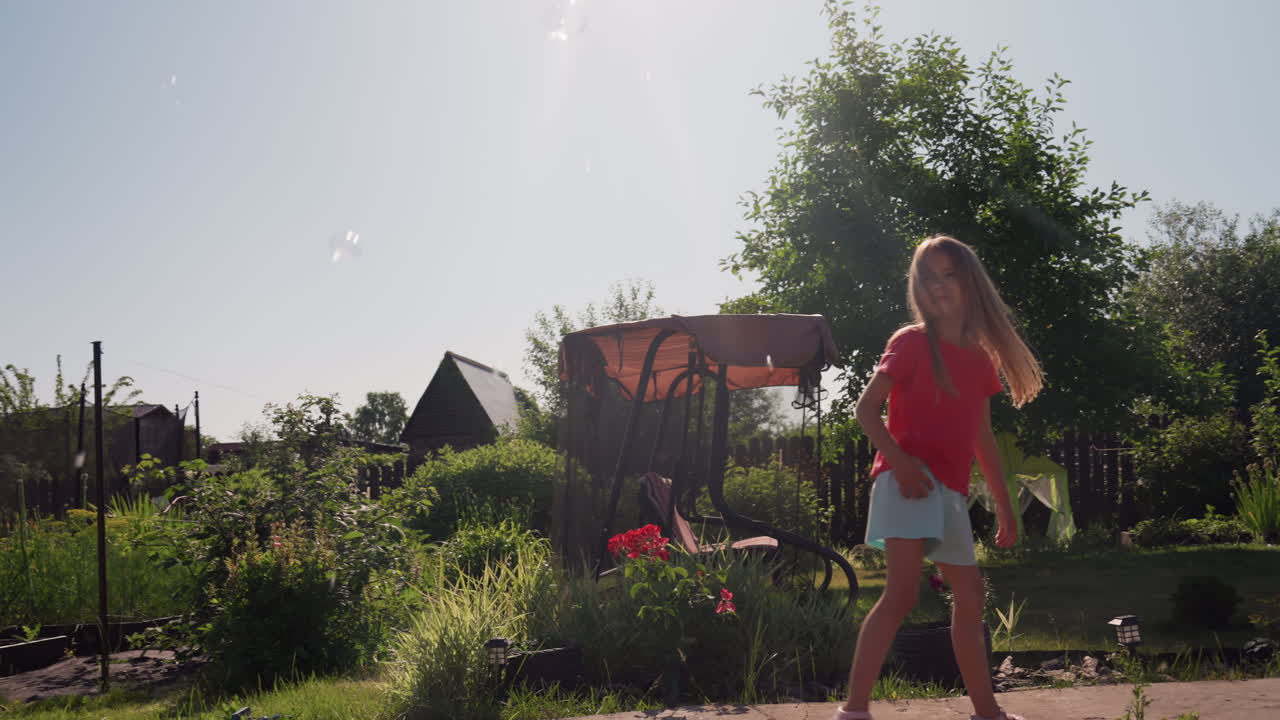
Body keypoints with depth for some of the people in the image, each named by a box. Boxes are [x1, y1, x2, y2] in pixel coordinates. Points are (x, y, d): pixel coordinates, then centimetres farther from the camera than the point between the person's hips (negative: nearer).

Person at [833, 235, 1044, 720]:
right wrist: (898, 460, -23)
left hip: (950, 491, 8)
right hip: (910, 479, -8)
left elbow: (982, 439, 22)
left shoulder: (981, 358, 16)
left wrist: (1005, 506, 22)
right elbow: (866, 408, -8)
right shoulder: (911, 342, -3)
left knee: (969, 596, 14)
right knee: (902, 593, -19)